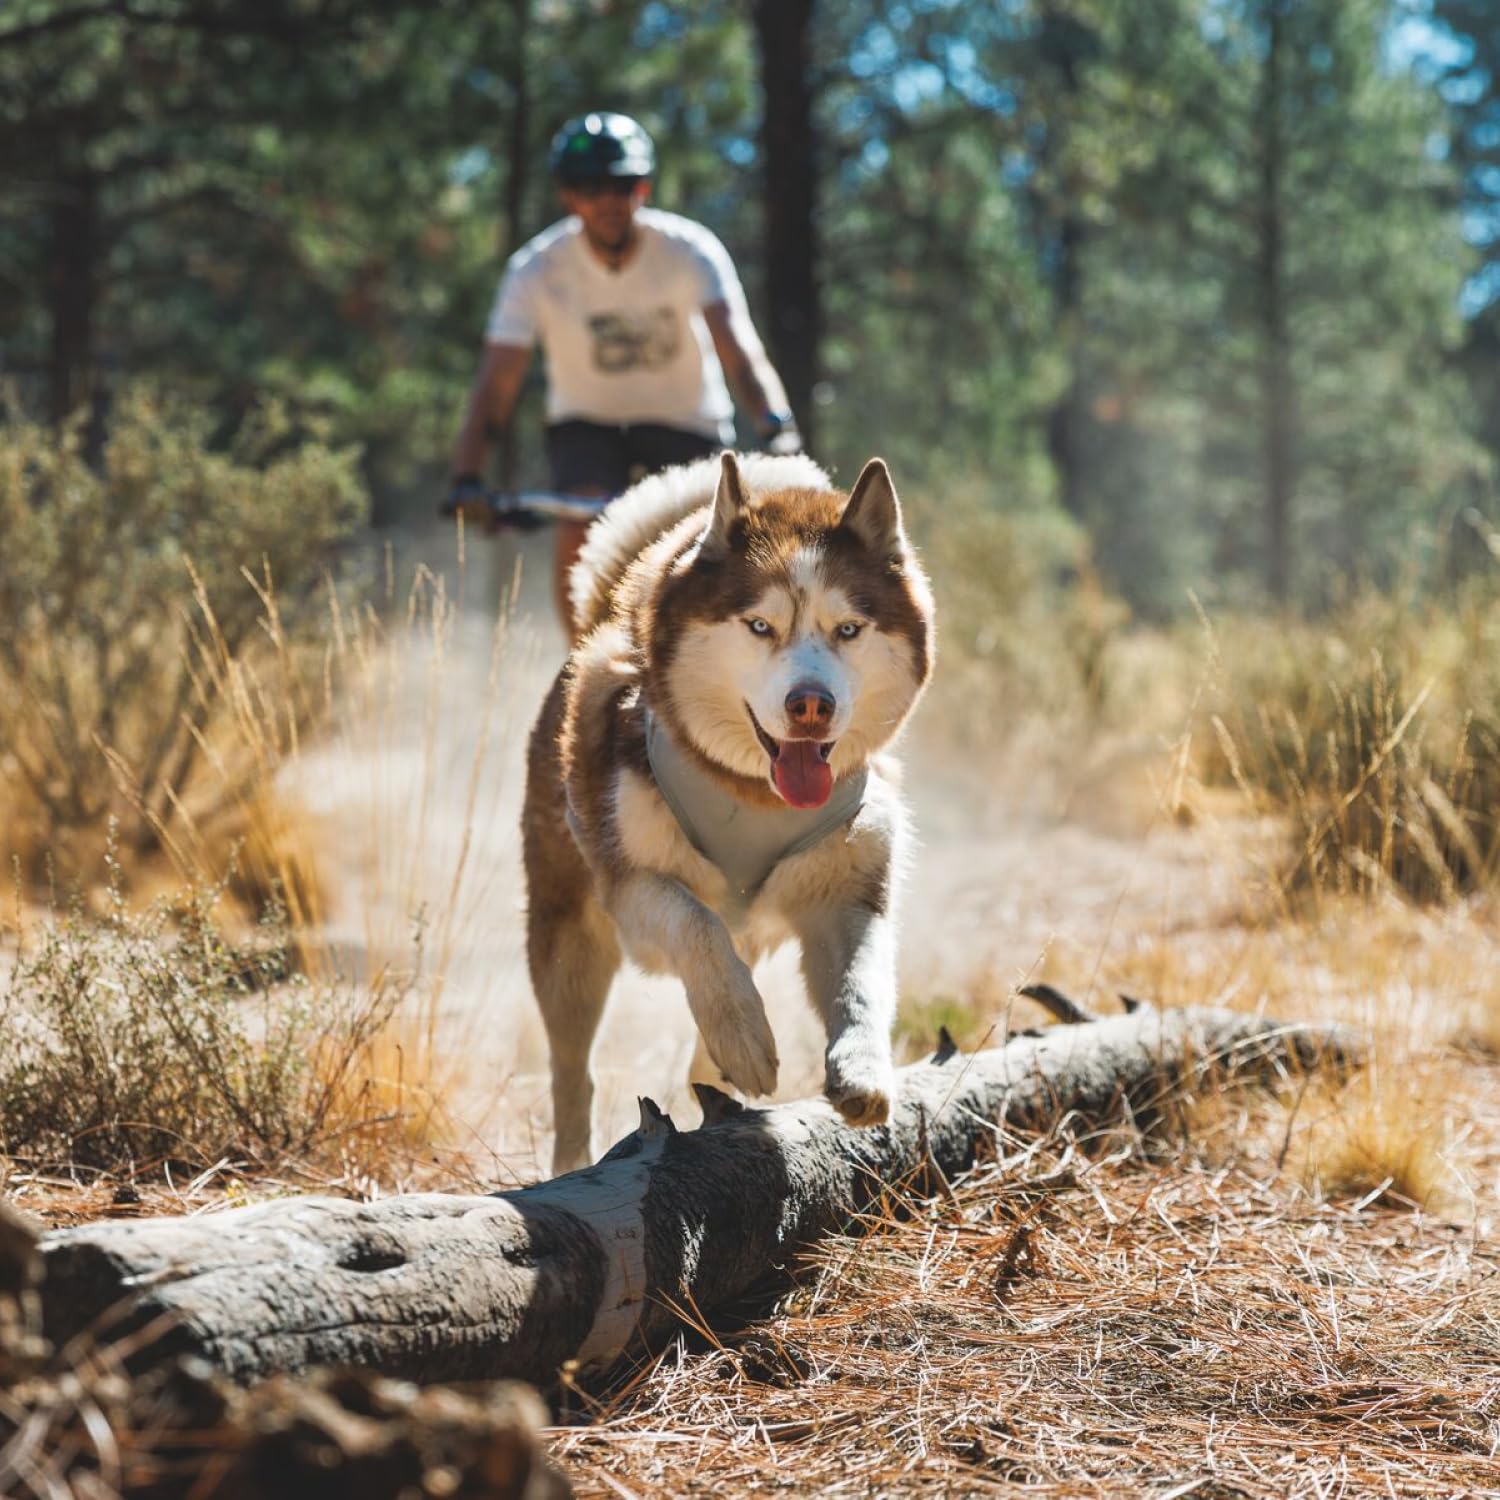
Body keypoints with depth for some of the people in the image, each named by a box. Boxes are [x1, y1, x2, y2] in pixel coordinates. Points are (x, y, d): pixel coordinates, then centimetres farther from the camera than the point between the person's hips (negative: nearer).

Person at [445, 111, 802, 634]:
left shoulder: (690, 250, -19)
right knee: (579, 533, -28)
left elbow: (738, 349, -31)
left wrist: (775, 426, -50)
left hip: (684, 422, 0)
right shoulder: (537, 269, -18)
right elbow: (496, 383, -23)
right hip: (587, 421, 0)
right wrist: (467, 480, -38)